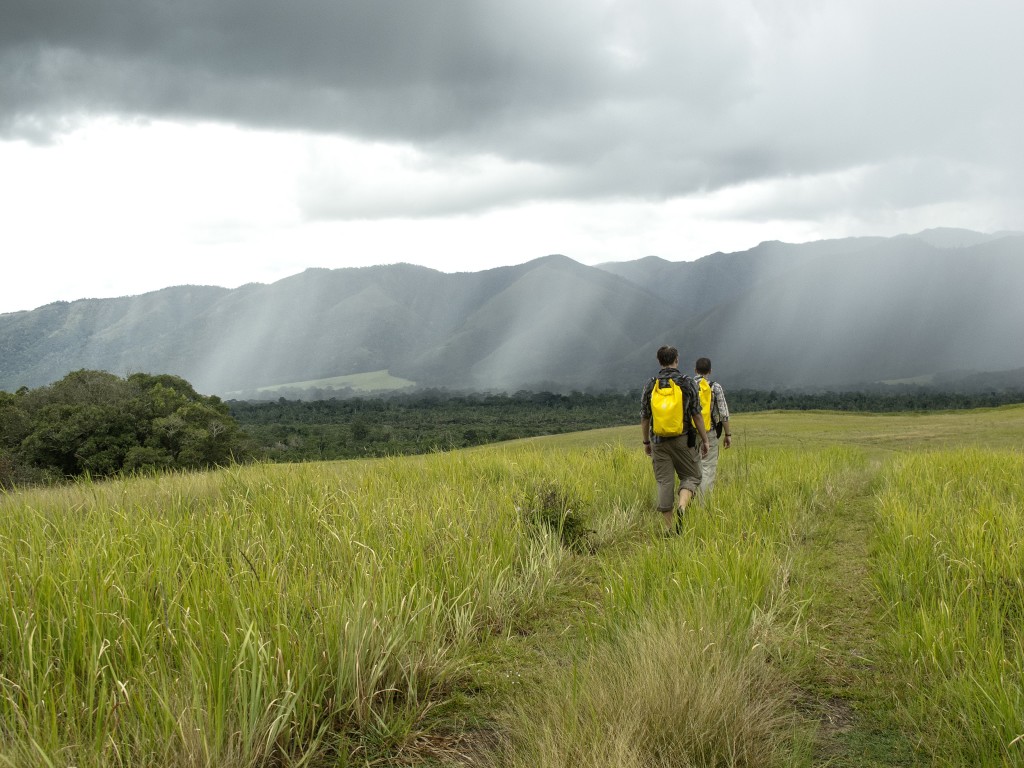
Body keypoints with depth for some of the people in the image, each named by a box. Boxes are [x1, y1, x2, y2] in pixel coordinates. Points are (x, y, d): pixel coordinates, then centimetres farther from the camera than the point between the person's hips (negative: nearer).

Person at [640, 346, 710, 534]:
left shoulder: (650, 385, 2)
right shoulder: (687, 382, -4)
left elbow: (644, 417, 5)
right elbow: (696, 414, -4)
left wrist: (646, 442, 16)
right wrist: (704, 440, 4)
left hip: (658, 440, 2)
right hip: (683, 439, -2)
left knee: (664, 482, 6)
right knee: (691, 476, 10)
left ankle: (669, 527, 5)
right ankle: (682, 508, -18)